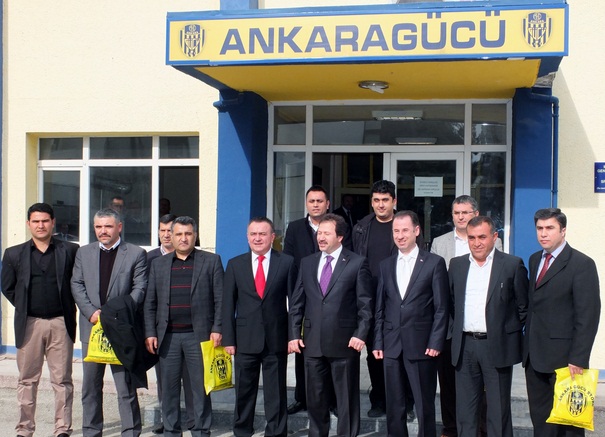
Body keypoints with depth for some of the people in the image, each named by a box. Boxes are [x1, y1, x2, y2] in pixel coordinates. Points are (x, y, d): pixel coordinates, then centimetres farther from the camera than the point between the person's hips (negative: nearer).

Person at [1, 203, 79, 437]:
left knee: (62, 381, 2)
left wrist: (68, 307, 3)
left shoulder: (70, 251, 2)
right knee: (27, 380, 7)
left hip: (60, 323, -1)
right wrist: (25, 306, 7)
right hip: (29, 324, 1)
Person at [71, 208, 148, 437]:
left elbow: (139, 289, -3)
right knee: (90, 385, 10)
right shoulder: (84, 253, 12)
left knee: (126, 386, -2)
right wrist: (91, 312, -8)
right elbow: (76, 285, 7)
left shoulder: (136, 254, 2)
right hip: (92, 326, 4)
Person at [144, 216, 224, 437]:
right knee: (169, 388, 7)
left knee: (201, 387, 3)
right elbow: (150, 303, 10)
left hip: (198, 335, -2)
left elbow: (220, 299, 0)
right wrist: (150, 333, 2)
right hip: (167, 336, 3)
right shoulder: (159, 264, 12)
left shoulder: (211, 261, 4)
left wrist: (217, 329, -8)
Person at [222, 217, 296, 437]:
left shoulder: (286, 262, 1)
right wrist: (228, 339, -1)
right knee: (244, 392, 11)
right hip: (245, 340, 1)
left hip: (276, 339, -1)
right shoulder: (235, 264, 5)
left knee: (276, 393, 7)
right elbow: (228, 304, 4)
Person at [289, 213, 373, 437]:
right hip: (312, 342, 4)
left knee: (347, 398, 6)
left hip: (344, 342, -4)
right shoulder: (307, 263, 10)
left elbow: (365, 303, -3)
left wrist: (361, 334, -12)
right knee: (315, 397, 13)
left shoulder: (357, 263, -2)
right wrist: (294, 334, 3)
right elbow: (297, 303, 10)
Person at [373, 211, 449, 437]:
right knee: (394, 406, 11)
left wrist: (436, 342, -10)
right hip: (391, 346, 4)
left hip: (421, 345, -4)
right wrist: (378, 342, 4)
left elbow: (441, 308, -3)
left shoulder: (434, 263, -1)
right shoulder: (386, 265, 11)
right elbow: (380, 308, 10)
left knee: (425, 407, 3)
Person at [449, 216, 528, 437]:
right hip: (465, 346, 4)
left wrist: (510, 332, 1)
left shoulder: (512, 265, -3)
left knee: (498, 409, 4)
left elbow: (523, 306, 0)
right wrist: (457, 329, 9)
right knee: (465, 410, 10)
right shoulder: (457, 265, 9)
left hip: (497, 346, -3)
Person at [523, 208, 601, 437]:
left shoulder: (582, 264, -10)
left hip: (563, 357, -7)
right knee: (540, 418, 12)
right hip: (535, 356, 7)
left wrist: (578, 359, -18)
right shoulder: (535, 260, 12)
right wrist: (527, 345, 8)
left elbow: (588, 316, -14)